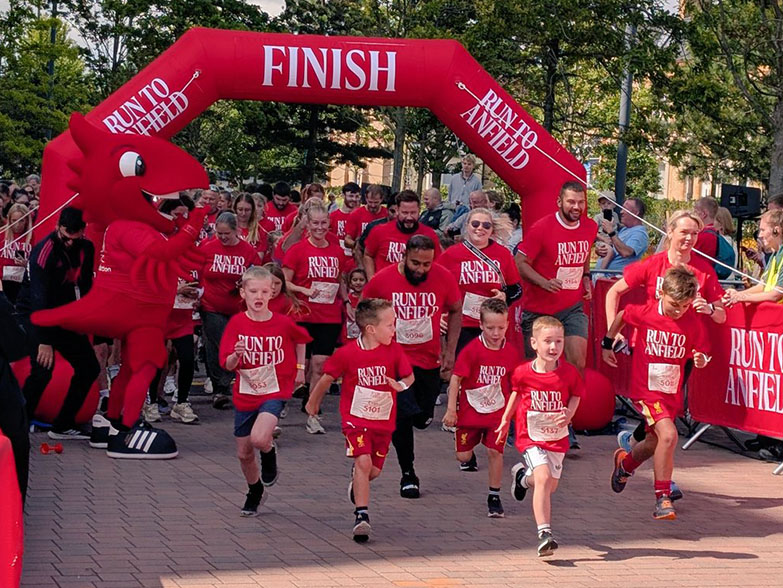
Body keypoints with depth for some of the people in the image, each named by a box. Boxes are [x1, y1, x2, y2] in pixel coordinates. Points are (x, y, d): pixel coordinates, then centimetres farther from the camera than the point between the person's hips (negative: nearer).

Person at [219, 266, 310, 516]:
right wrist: (236, 355, -32)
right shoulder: (237, 323, -8)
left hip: (275, 391, -2)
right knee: (244, 453, 11)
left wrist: (299, 367, 15)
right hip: (245, 394, 2)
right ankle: (255, 492, 39)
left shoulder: (283, 323, -8)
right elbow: (226, 364, -12)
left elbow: (301, 339, 16)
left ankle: (270, 452, 9)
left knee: (258, 439, -28)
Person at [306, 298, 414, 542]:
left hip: (384, 421, 3)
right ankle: (361, 516, -16)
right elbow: (327, 378, 2)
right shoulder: (347, 353, -13)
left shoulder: (394, 350, -8)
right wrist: (313, 403, 16)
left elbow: (409, 376, 3)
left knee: (374, 470, 9)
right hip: (356, 419, -3)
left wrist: (401, 384, -22)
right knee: (363, 461, -20)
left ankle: (357, 483, 45)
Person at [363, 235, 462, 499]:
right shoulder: (382, 280, -13)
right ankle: (408, 474, 4)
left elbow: (455, 312, 7)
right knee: (403, 417, -13)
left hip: (429, 360, 3)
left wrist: (450, 352, 2)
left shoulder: (444, 279, -10)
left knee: (422, 419, 11)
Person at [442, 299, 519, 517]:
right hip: (470, 410, -1)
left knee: (495, 451, -9)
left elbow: (514, 384, 10)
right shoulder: (472, 350, -15)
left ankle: (494, 497, 5)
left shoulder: (511, 353, -4)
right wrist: (451, 409, -13)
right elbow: (456, 378, -11)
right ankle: (469, 457, 43)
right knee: (463, 456, 4)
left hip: (497, 411, 1)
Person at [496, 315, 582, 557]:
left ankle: (524, 476, 51)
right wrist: (505, 420, 16)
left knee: (550, 487, 16)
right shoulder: (523, 373, -12)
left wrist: (569, 413, -13)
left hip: (557, 439, 3)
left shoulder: (569, 373, -11)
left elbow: (576, 395, 7)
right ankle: (544, 534, -23)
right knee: (544, 478, -24)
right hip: (531, 438, -3)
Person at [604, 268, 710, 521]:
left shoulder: (692, 322, -8)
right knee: (668, 435, -25)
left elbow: (699, 353, 2)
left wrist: (700, 360, -21)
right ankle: (663, 499, -18)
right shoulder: (644, 313, -12)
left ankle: (625, 463, 55)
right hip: (646, 389, -4)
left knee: (654, 443, 20)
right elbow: (621, 316, 9)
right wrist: (607, 344, 16)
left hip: (673, 392, 4)